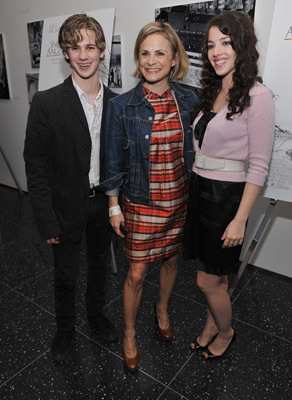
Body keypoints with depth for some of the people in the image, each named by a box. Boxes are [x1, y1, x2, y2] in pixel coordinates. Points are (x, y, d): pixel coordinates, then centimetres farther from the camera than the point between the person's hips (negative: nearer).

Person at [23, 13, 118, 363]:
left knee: (99, 265, 22)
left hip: (104, 202, 4)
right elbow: (36, 167, -12)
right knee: (65, 276, 14)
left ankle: (96, 314, 49)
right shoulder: (47, 103, -13)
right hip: (67, 206, -3)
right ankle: (65, 328, 42)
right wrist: (47, 221, -14)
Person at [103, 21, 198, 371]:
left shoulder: (188, 102, -2)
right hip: (141, 203, -3)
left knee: (171, 260, 21)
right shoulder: (122, 106, -10)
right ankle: (129, 333, 34)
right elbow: (113, 162, -5)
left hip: (179, 199, 4)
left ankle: (162, 309, 51)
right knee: (137, 274, 7)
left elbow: (193, 152, 7)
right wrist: (114, 207, -2)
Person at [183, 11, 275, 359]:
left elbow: (259, 165, -15)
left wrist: (240, 219, -17)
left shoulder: (256, 97, -12)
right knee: (215, 275, 19)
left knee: (208, 281, 6)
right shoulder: (211, 93, 11)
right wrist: (194, 184, 11)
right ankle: (211, 326, 42)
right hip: (199, 190, 6)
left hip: (227, 197, -6)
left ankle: (225, 333, 36)